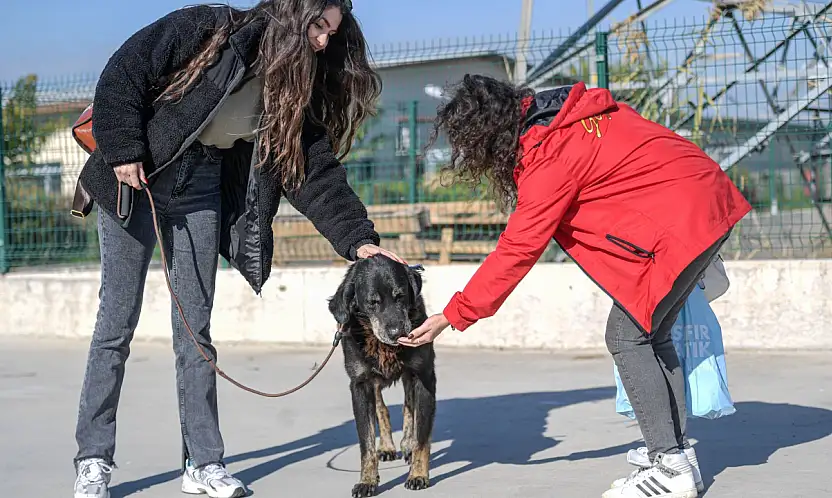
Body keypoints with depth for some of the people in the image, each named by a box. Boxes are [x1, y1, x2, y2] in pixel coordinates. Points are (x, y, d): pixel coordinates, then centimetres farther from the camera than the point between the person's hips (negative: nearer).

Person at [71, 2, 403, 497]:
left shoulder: (296, 92, 0)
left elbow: (318, 173, -3)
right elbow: (123, 75, -14)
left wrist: (358, 237, -12)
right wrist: (124, 151, -18)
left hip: (200, 192, 5)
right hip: (136, 179, -5)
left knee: (195, 328, 3)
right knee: (117, 322, -2)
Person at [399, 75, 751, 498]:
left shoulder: (550, 160, -18)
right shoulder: (567, 113, 7)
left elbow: (516, 251, -17)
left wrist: (452, 316, -11)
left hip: (680, 220, -10)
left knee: (626, 336, -6)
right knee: (650, 334, 15)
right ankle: (677, 450, 20)